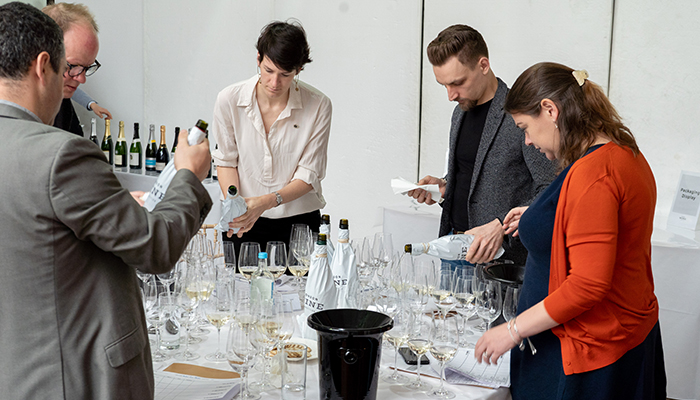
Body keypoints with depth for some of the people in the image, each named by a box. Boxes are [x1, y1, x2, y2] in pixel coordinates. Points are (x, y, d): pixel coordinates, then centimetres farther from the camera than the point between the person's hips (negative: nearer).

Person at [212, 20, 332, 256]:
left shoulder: (318, 106, -12)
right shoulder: (229, 100, -8)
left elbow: (309, 175, -10)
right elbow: (226, 160, 2)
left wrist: (268, 201, -25)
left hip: (298, 224, -1)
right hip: (243, 222, 1)